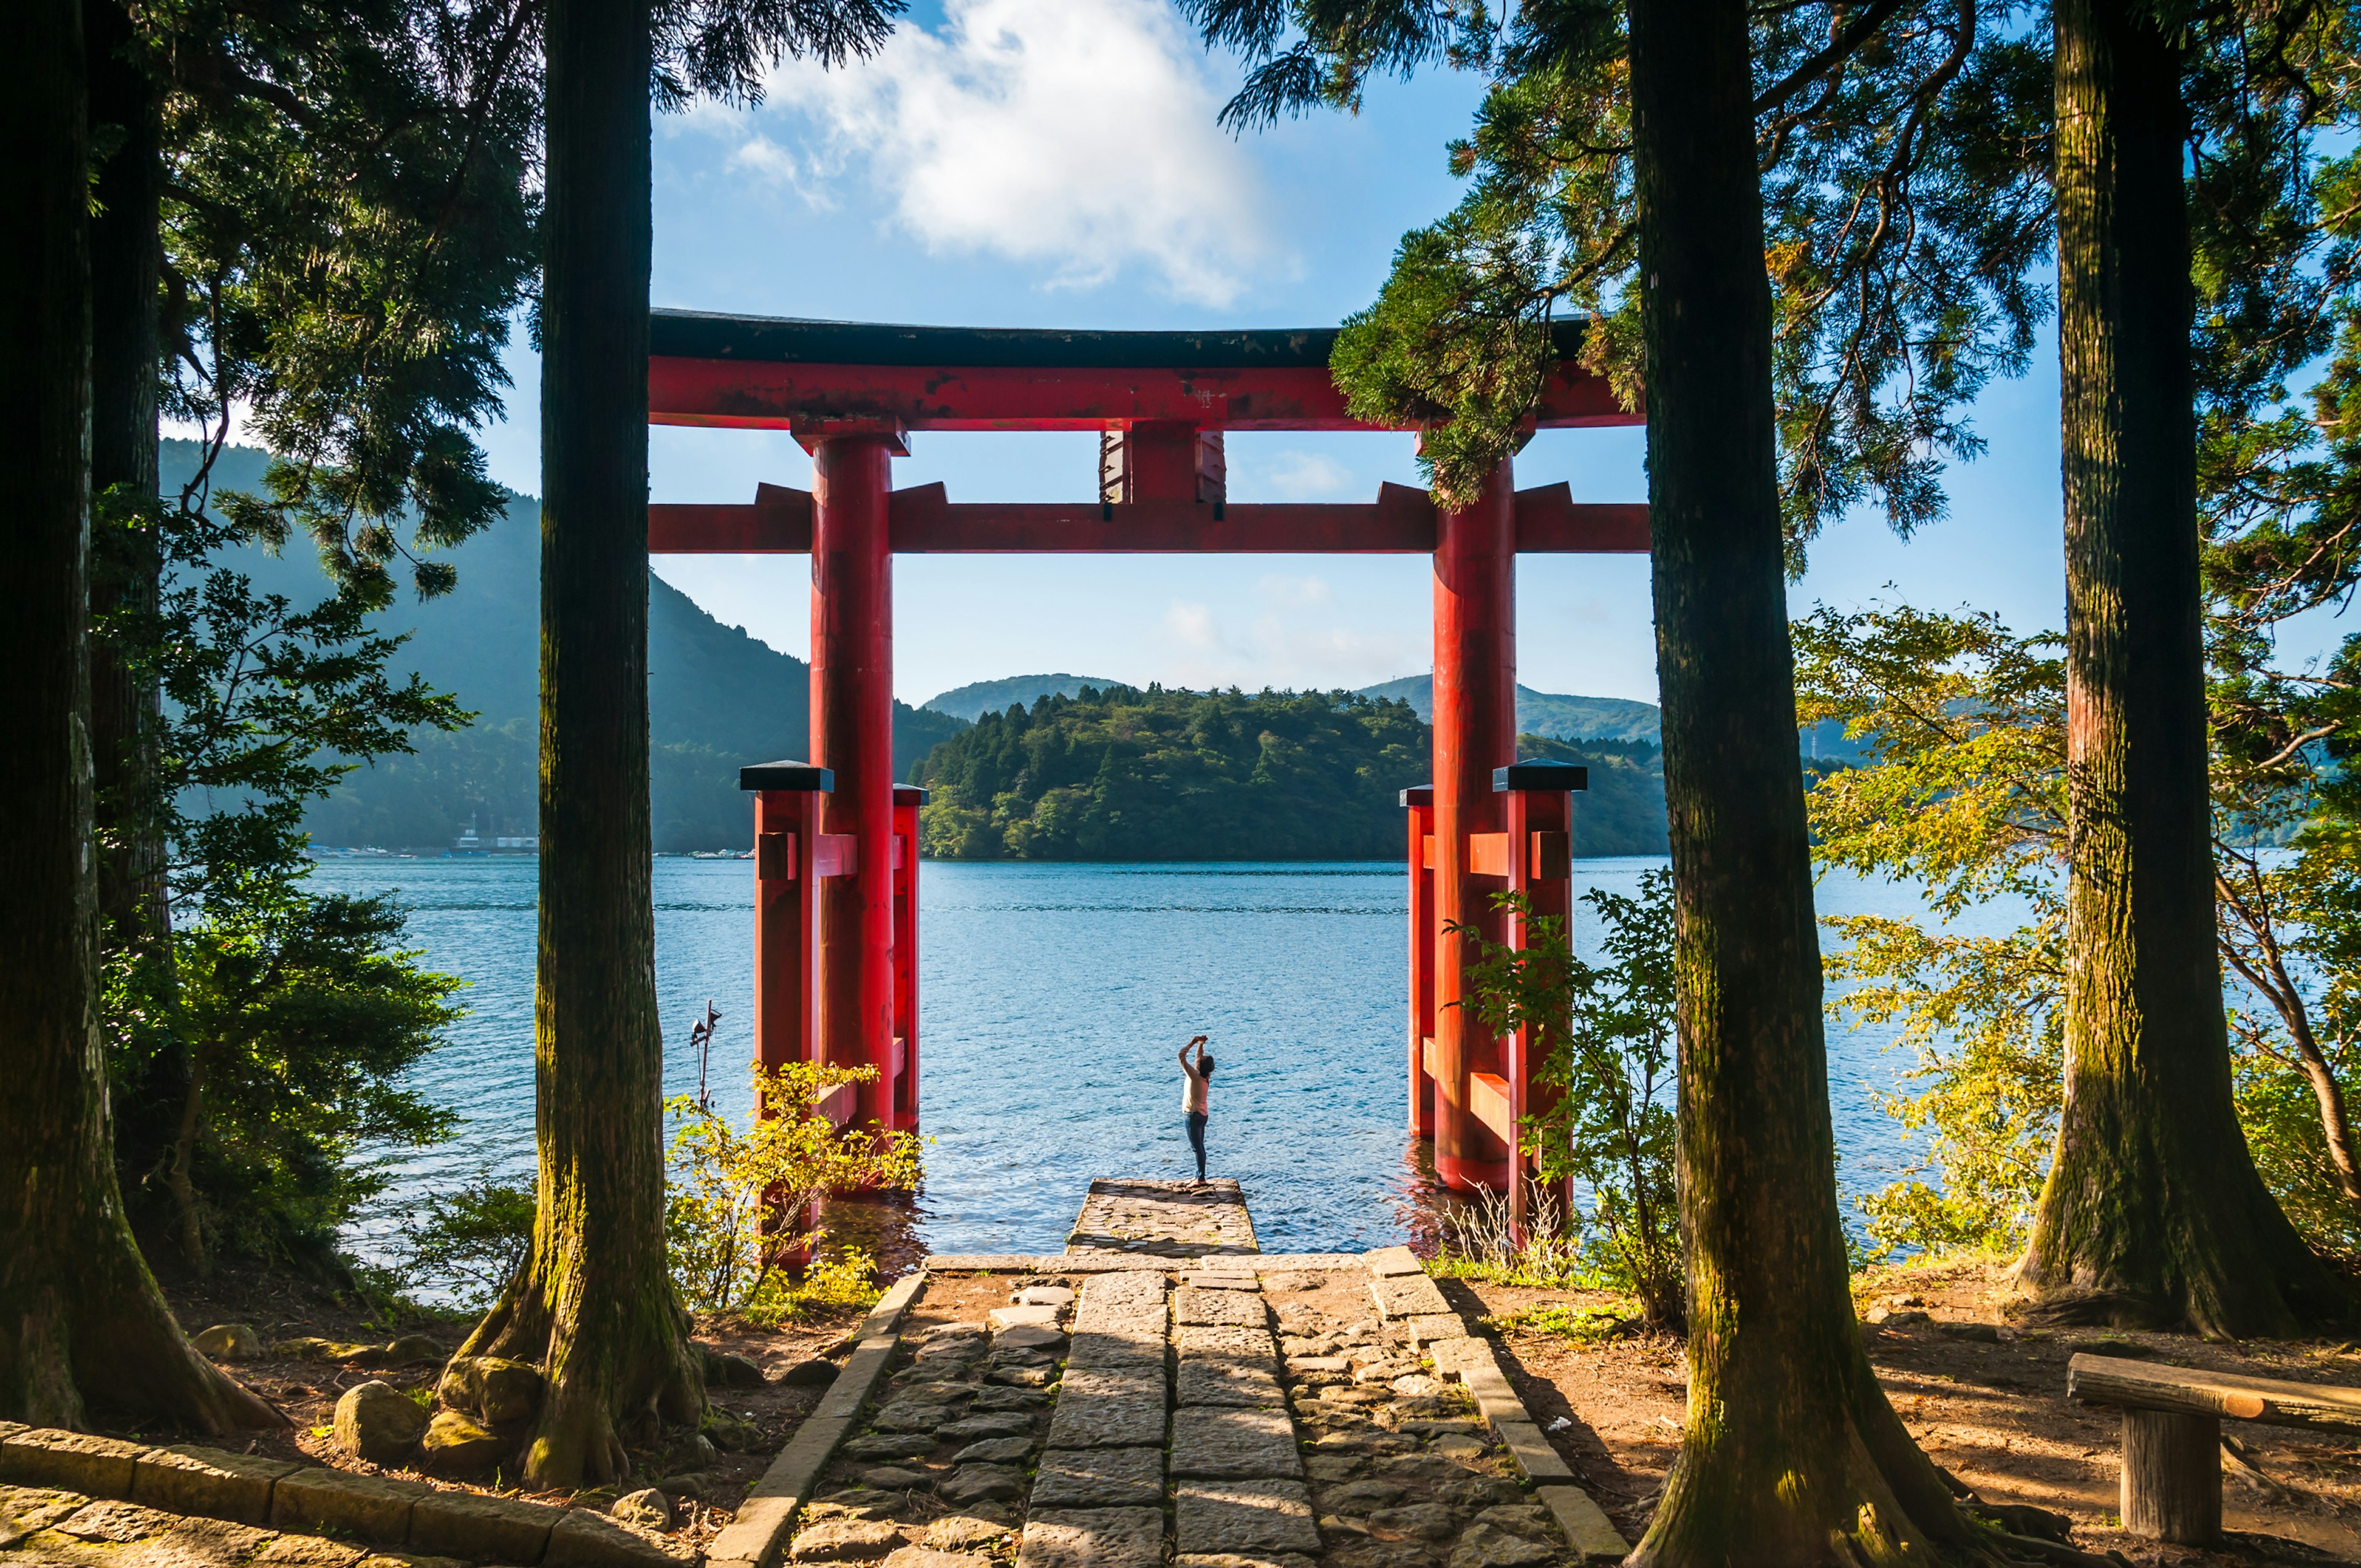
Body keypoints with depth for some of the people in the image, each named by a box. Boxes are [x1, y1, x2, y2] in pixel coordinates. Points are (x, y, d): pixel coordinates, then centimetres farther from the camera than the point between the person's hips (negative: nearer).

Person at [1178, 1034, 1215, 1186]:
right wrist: (1200, 1045, 10)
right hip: (1201, 1115, 9)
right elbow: (1200, 1057, 19)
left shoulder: (1194, 1075, -19)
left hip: (1194, 1115, -9)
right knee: (1199, 1147, 15)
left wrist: (1193, 1043, -12)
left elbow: (1181, 1055, -20)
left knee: (1197, 1148, -6)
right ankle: (1200, 1176, 21)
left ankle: (1201, 1179, -4)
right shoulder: (1204, 1076, 2)